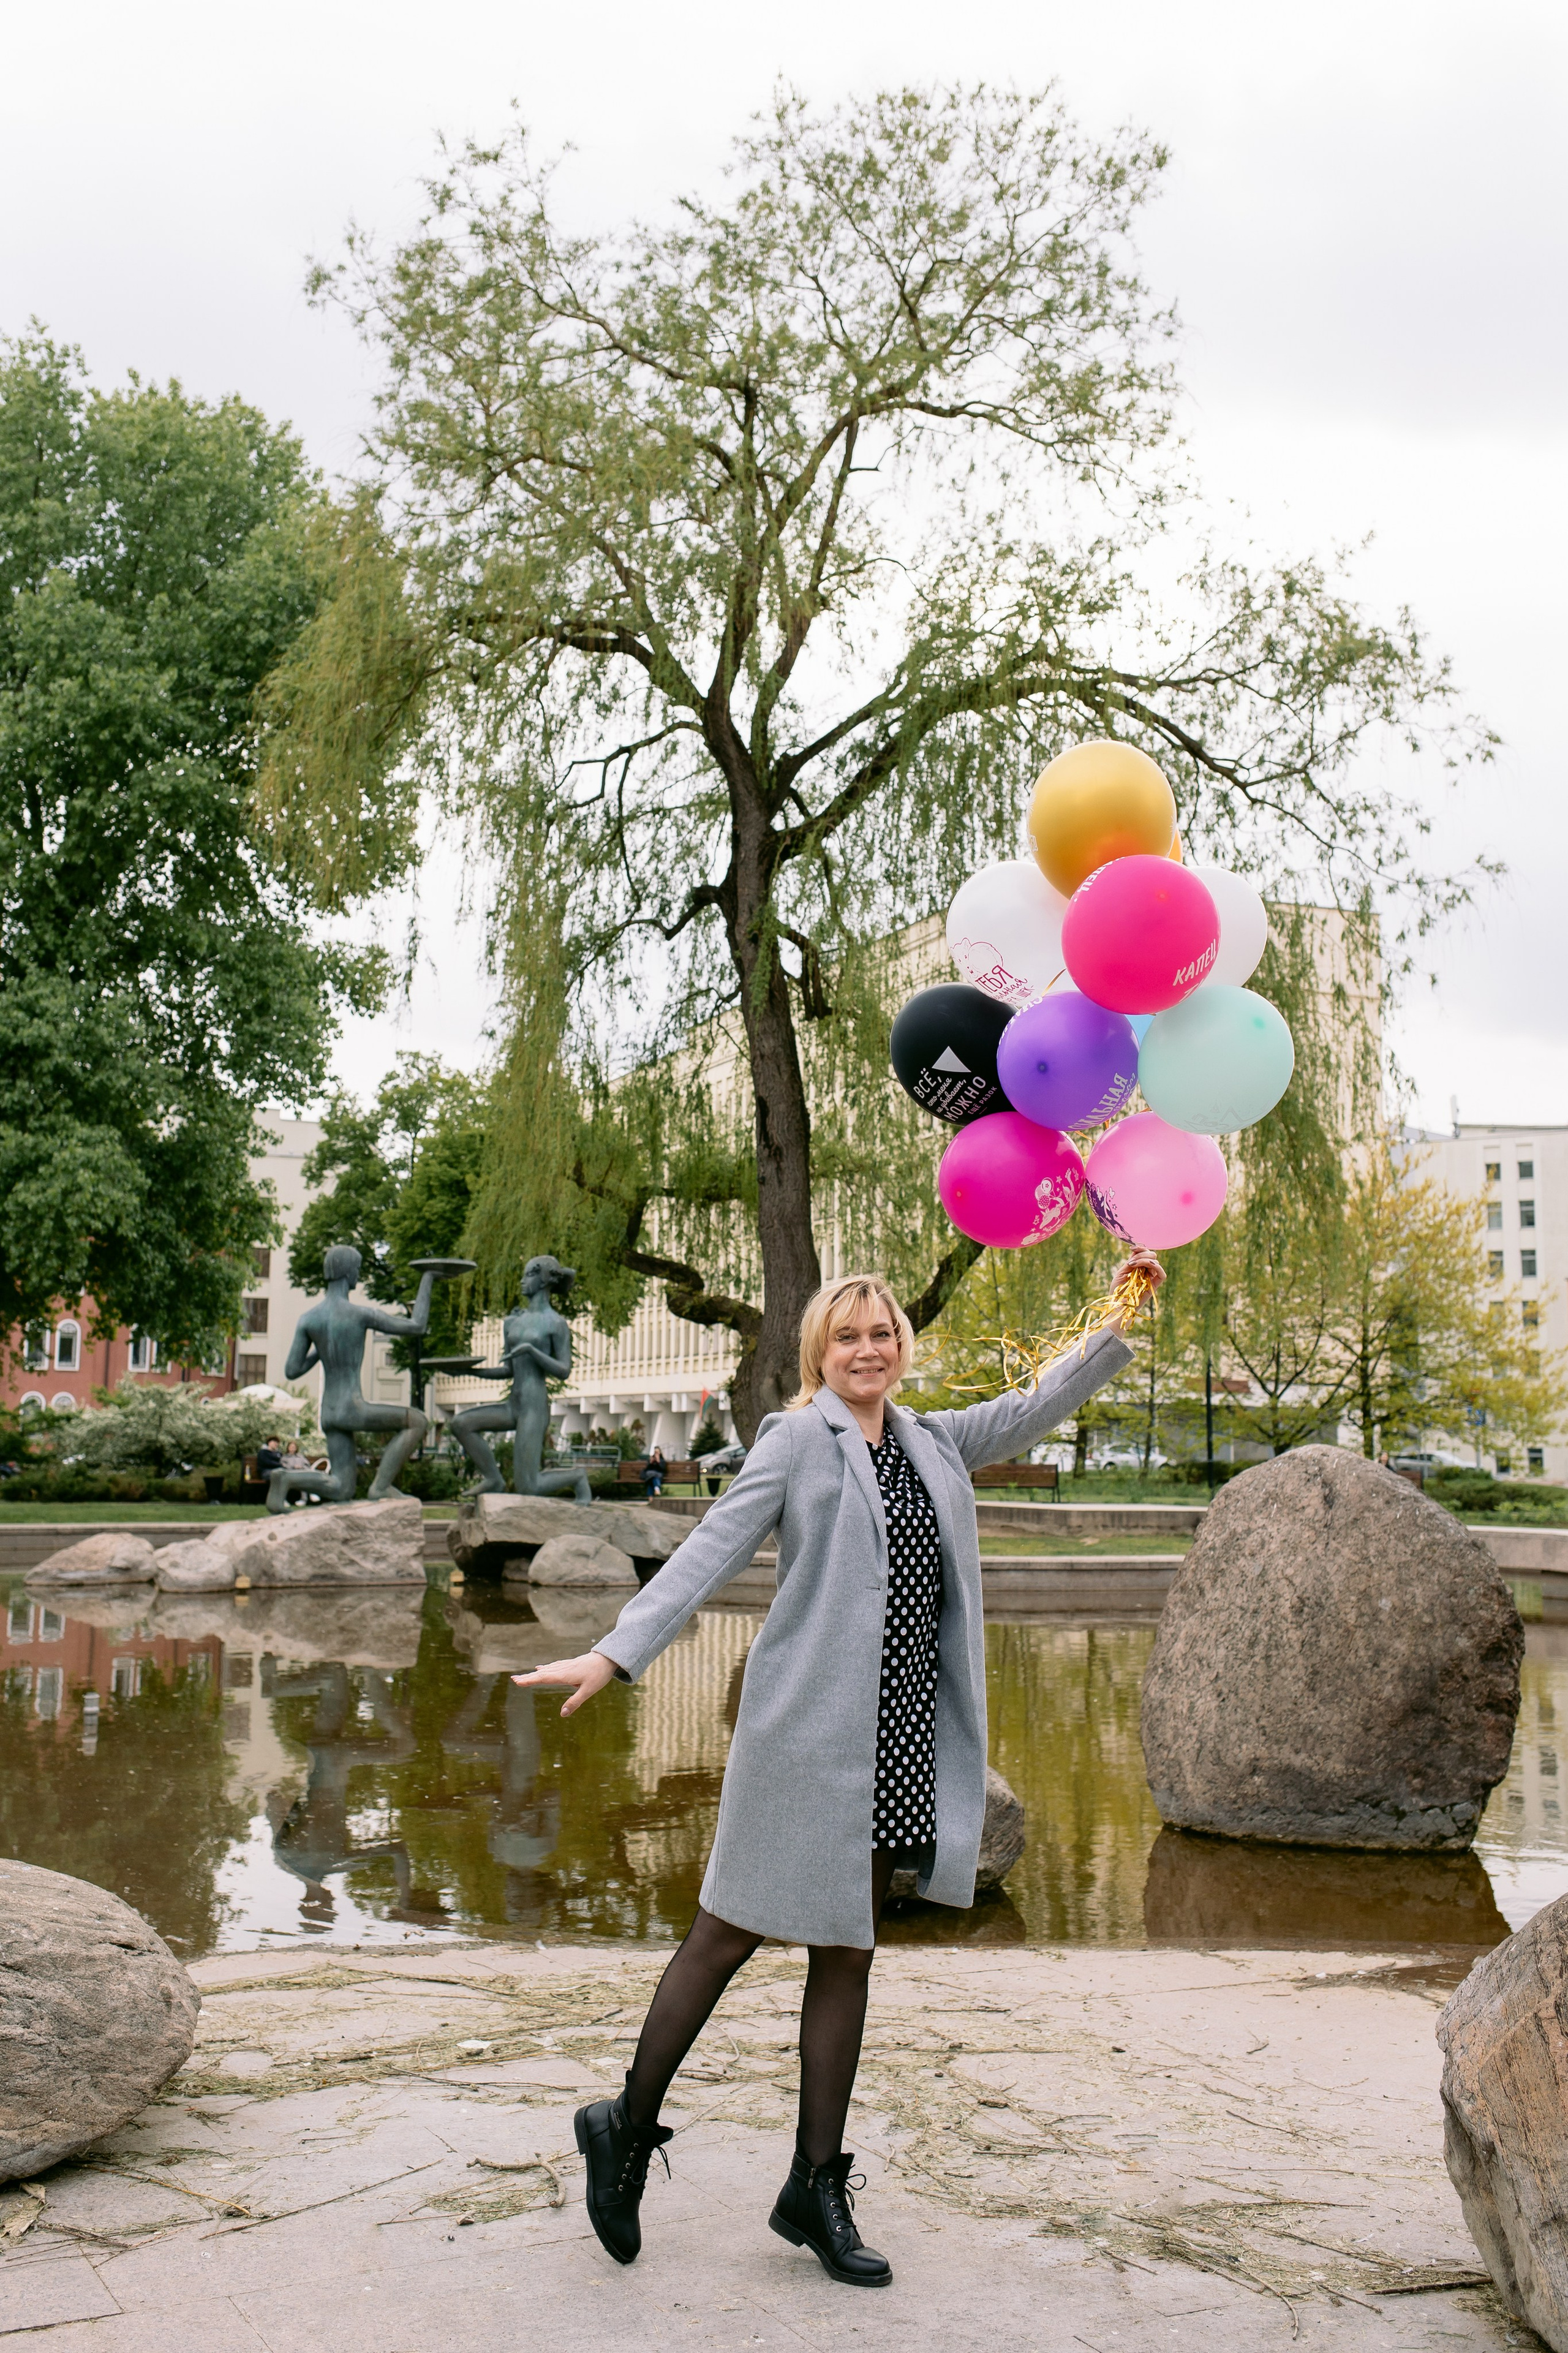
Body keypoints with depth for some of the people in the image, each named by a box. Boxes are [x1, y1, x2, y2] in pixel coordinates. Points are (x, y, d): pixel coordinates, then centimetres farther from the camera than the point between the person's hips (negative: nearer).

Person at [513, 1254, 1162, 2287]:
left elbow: (1036, 1408, 19)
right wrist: (617, 1652, -20)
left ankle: (816, 2185, 21)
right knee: (733, 1929, 3)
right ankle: (629, 2126, 22)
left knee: (848, 1950, 11)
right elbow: (712, 1549, -11)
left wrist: (1120, 1325, 9)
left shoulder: (933, 1446, 13)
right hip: (808, 1726, -6)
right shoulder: (797, 1438, -5)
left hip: (898, 1732, 6)